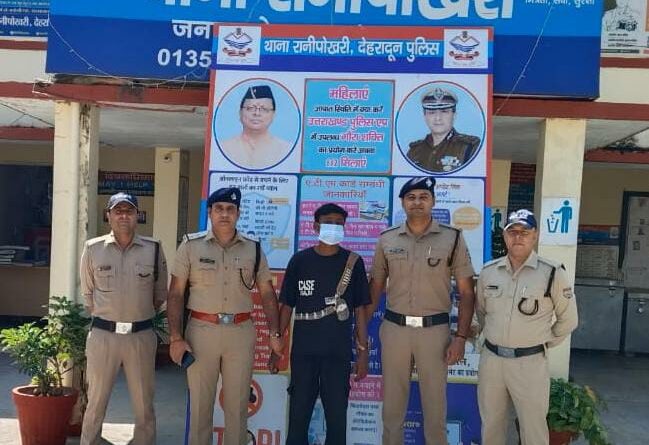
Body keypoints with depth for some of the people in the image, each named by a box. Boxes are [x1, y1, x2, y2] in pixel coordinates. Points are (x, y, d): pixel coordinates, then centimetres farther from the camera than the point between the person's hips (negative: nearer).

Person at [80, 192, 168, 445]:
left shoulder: (154, 249, 0)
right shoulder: (93, 248, 0)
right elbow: (87, 294, 10)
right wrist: (106, 318, 11)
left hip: (142, 335, 0)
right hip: (102, 334, 0)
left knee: (144, 406, 10)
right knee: (95, 403, 10)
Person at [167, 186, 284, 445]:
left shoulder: (253, 249, 5)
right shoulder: (191, 246, 0)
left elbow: (267, 293, 9)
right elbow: (176, 294, 0)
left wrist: (274, 333, 0)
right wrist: (176, 338, -6)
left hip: (241, 332, 2)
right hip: (201, 330, -1)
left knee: (238, 404, 10)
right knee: (200, 403, 8)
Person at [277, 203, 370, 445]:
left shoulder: (353, 262, 1)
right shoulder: (300, 260, 1)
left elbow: (360, 310, 3)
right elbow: (287, 305, 6)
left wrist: (363, 350, 0)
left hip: (339, 352, 0)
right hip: (303, 351, 0)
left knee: (337, 416, 6)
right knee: (298, 415, 7)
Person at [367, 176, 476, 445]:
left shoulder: (452, 238, -3)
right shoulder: (387, 240, 4)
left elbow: (466, 293, -1)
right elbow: (375, 288, 10)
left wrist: (461, 337, -8)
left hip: (434, 329, -2)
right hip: (394, 328, 2)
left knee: (435, 404, 9)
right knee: (392, 402, 13)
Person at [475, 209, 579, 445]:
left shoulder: (552, 273, -8)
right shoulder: (488, 271, 3)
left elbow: (568, 319, 1)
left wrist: (544, 343, 2)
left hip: (529, 362, -3)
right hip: (491, 359, 3)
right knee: (490, 426, 16)